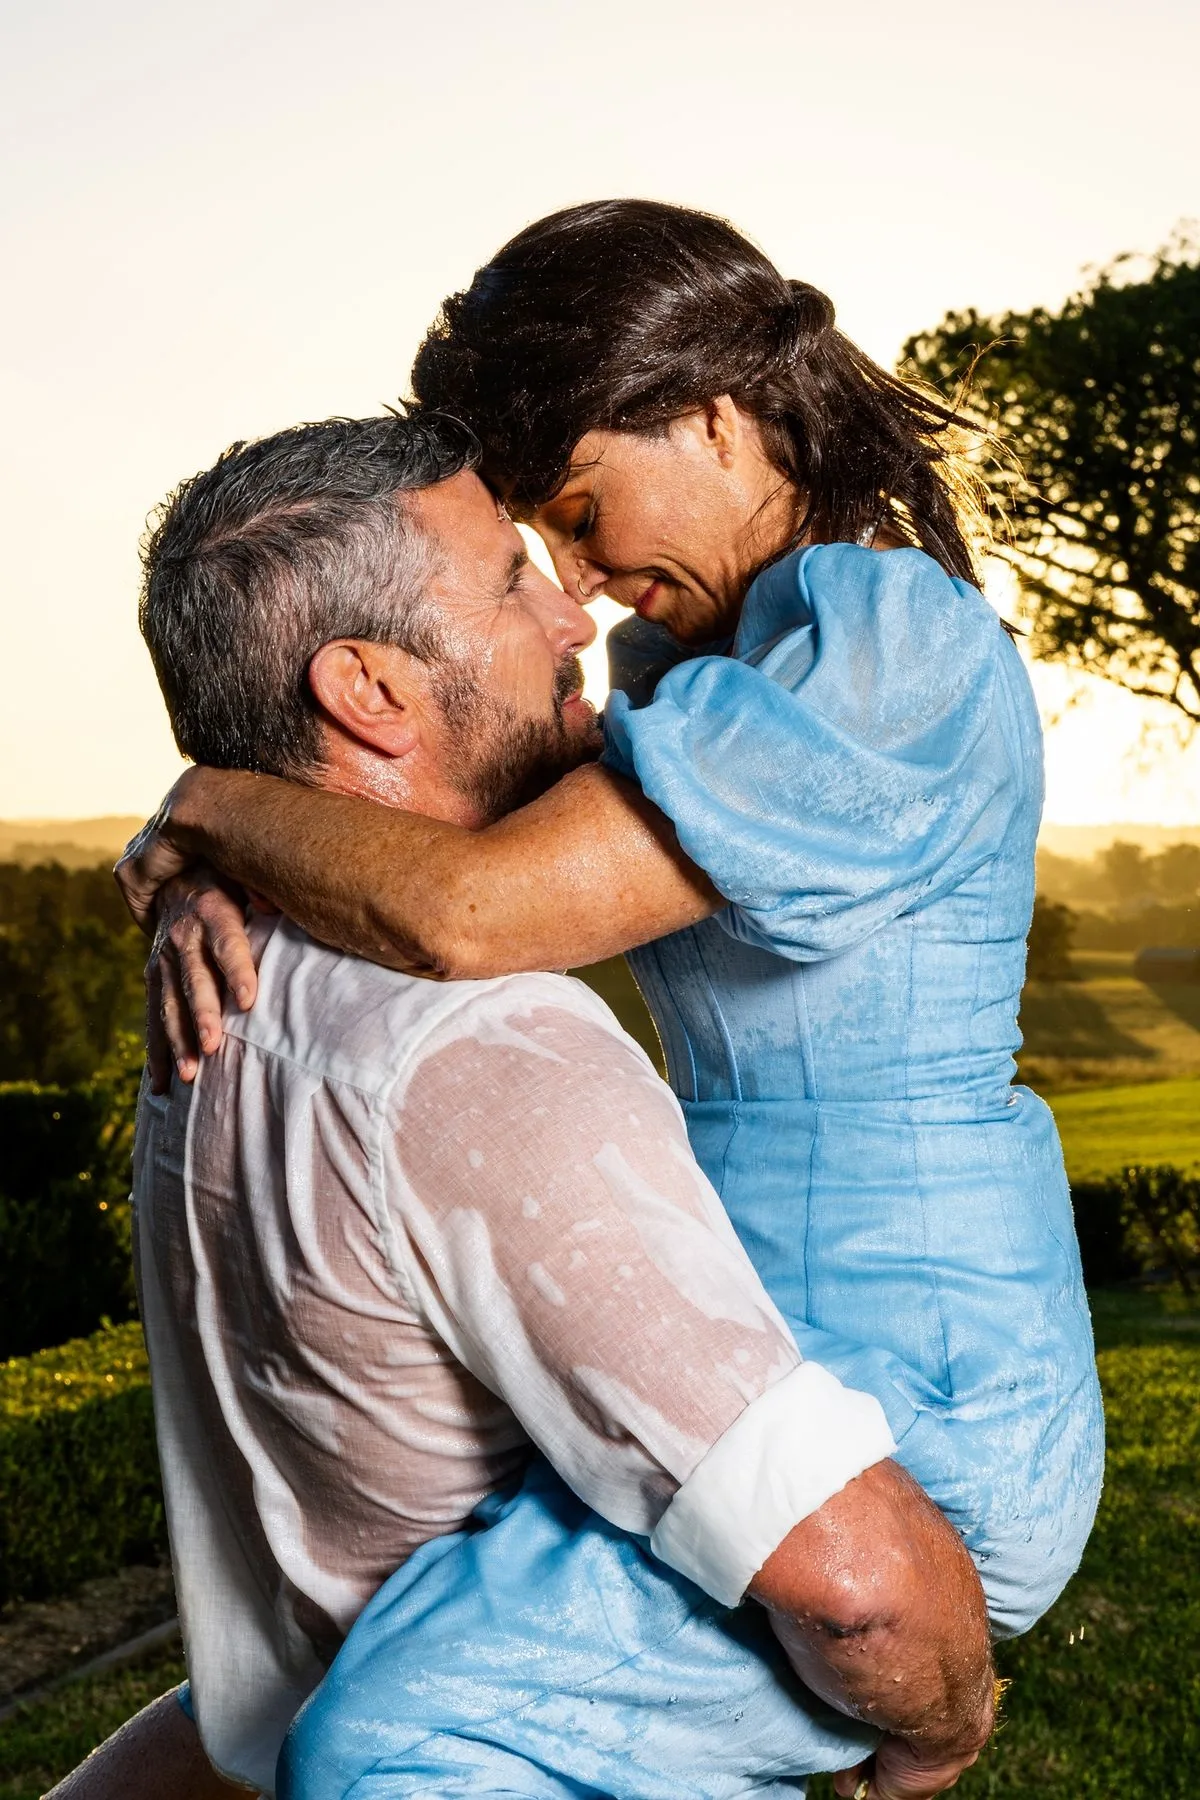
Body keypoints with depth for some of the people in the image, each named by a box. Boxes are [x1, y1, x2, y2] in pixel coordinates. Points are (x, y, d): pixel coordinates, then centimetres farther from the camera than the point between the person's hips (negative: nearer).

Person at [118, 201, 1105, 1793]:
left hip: (907, 1426, -10)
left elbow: (466, 911, -27)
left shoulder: (892, 648, -19)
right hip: (795, 1341, 10)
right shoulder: (711, 665, 11)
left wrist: (210, 806, -9)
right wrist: (223, 891, -8)